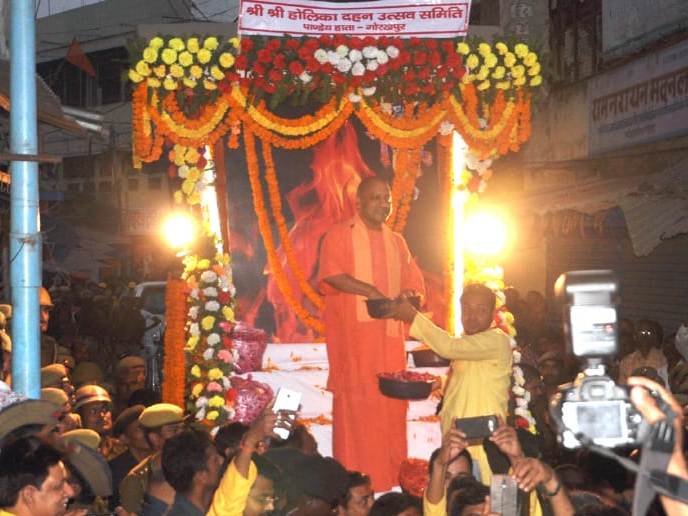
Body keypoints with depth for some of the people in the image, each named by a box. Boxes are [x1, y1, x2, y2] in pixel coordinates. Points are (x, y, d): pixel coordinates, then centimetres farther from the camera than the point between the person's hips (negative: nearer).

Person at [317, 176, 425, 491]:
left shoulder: (396, 242, 18)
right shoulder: (340, 235, 1)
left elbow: (414, 284, 15)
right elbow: (331, 273, -16)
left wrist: (409, 297, -8)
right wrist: (370, 291, -24)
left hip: (390, 334, 5)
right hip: (352, 333, -5)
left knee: (392, 403, 2)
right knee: (356, 403, -7)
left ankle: (392, 474, 7)